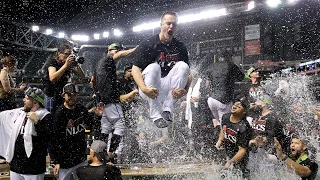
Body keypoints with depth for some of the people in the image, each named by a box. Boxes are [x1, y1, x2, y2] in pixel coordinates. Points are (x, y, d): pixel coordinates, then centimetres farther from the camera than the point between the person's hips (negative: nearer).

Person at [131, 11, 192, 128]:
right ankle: (156, 115, -32)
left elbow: (188, 74, 2)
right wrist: (144, 88, -30)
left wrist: (185, 90, -20)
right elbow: (135, 69, -12)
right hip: (149, 91, -2)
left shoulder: (180, 47, 4)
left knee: (183, 66, -17)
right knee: (153, 67, -30)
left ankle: (167, 109, -22)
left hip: (170, 90, 3)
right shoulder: (147, 45, -6)